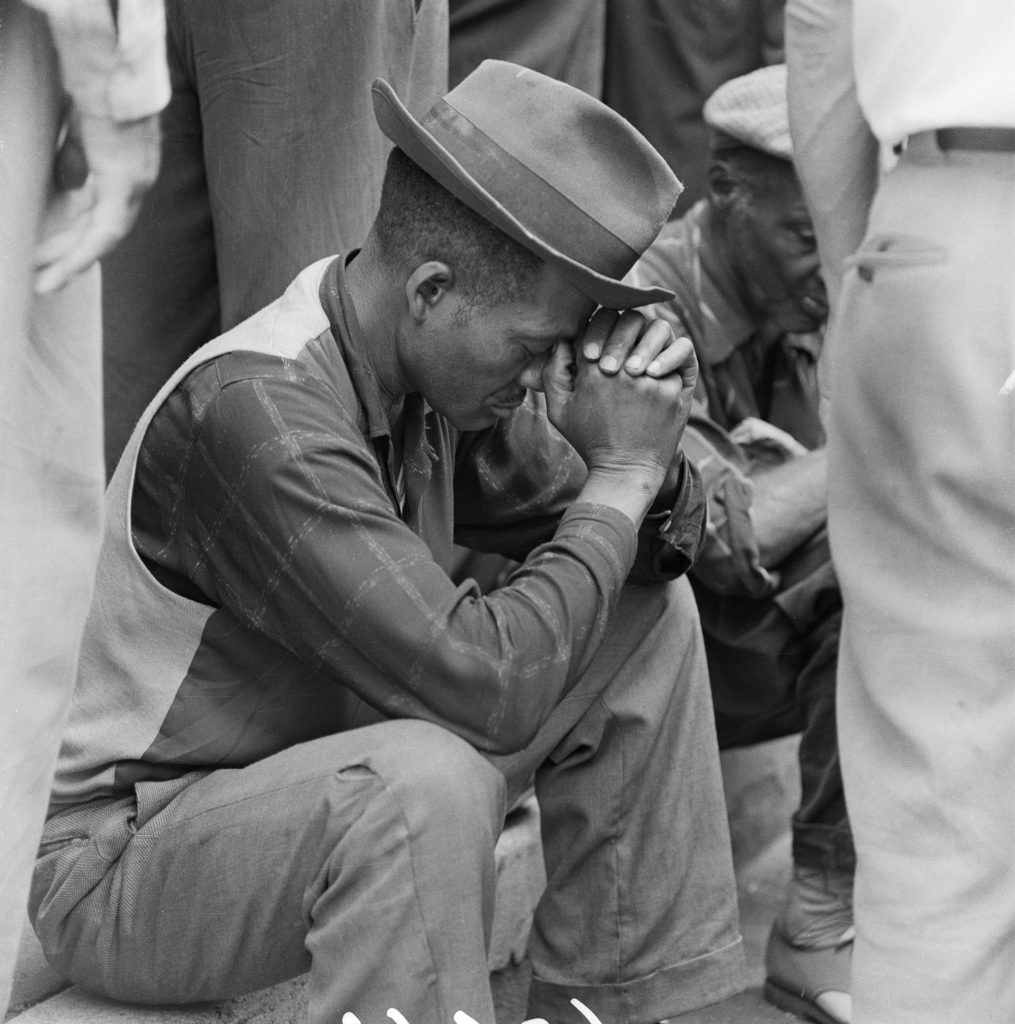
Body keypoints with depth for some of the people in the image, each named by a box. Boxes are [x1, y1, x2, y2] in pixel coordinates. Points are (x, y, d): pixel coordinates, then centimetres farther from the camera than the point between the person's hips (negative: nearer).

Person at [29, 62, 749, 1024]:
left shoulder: (438, 366, -4)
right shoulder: (257, 411, -30)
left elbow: (656, 543, 5)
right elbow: (483, 685, -35)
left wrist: (646, 457, -17)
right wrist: (620, 475, -24)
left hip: (331, 780, 9)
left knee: (648, 611, 3)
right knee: (426, 777, -39)